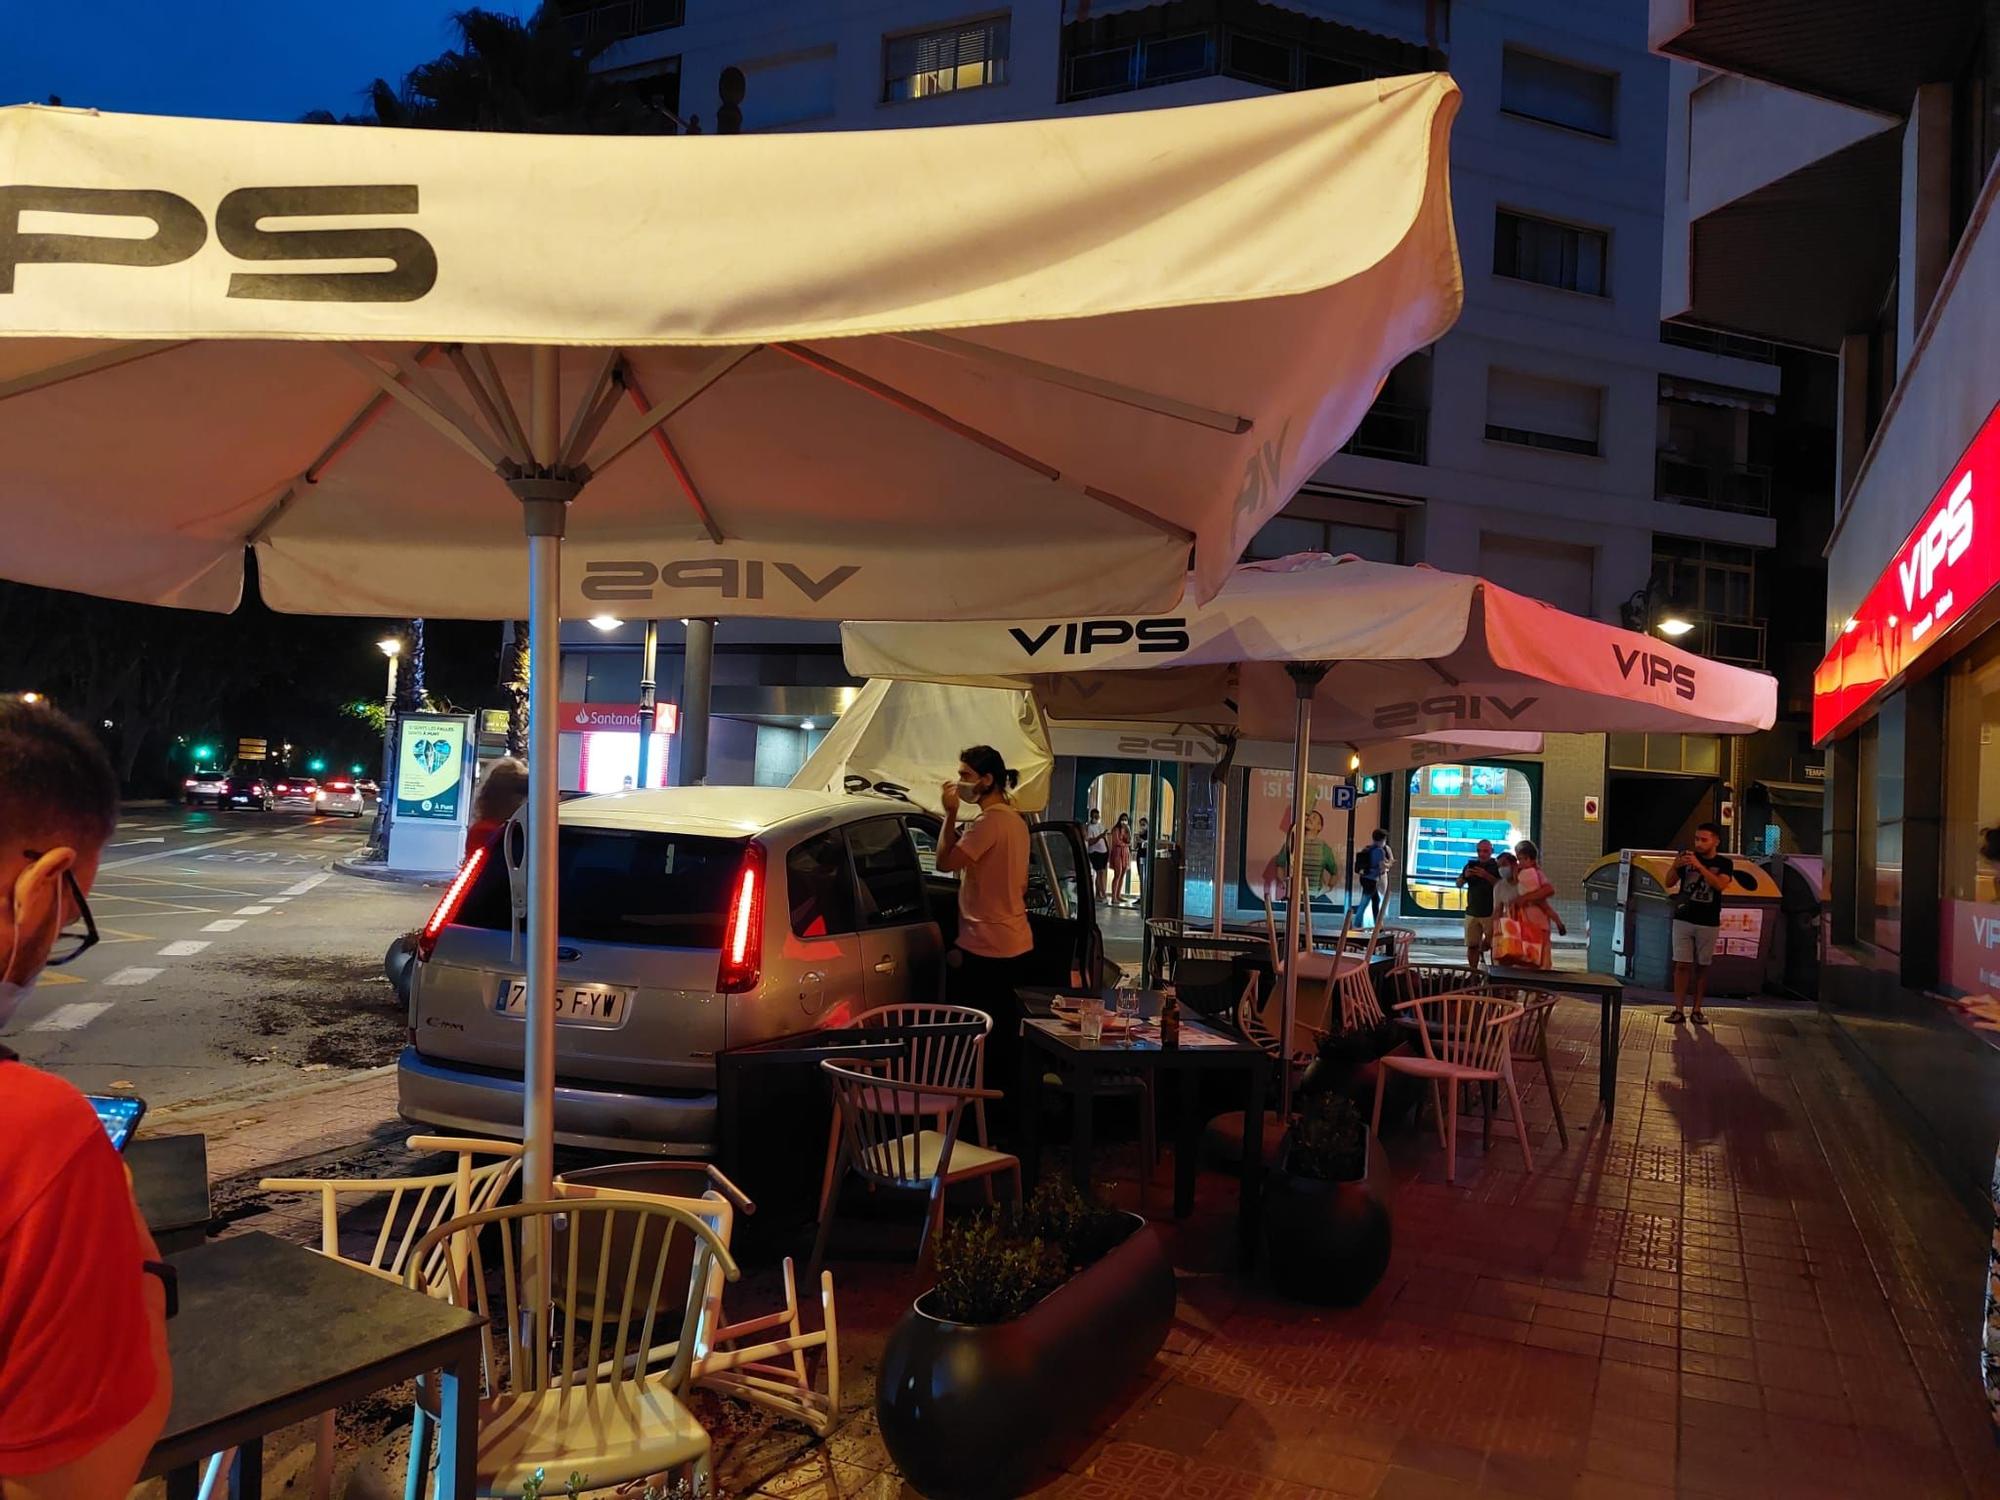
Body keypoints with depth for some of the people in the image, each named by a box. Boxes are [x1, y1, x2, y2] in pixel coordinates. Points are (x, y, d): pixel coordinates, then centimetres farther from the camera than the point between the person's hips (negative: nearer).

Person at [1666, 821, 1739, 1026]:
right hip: (1683, 920, 1)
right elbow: (1669, 884, 1)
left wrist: (1699, 866, -27)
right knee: (1682, 965, -3)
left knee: (1702, 967, 6)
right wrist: (1676, 866, -18)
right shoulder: (1687, 857, 3)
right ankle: (1679, 1010, -4)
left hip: (1708, 923, 0)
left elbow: (1720, 884, -19)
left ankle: (1697, 1010, 13)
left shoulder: (1724, 863, 0)